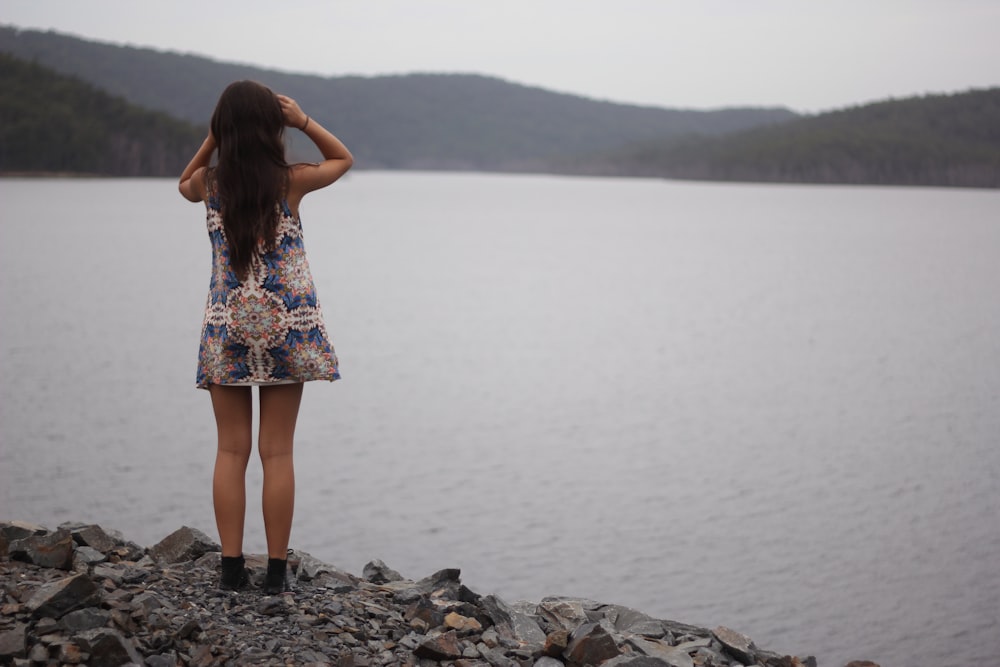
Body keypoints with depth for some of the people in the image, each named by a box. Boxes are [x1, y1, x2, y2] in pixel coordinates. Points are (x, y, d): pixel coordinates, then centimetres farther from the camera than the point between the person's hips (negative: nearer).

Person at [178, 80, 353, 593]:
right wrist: (303, 121, 3)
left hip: (228, 327, 1)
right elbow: (342, 158, 13)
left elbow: (185, 183, 23)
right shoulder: (291, 182, -7)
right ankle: (276, 571, 5)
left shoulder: (210, 184, -3)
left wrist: (212, 137, 11)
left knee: (231, 451, 6)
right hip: (285, 327, -1)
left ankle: (232, 567, 5)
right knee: (277, 452, 3)